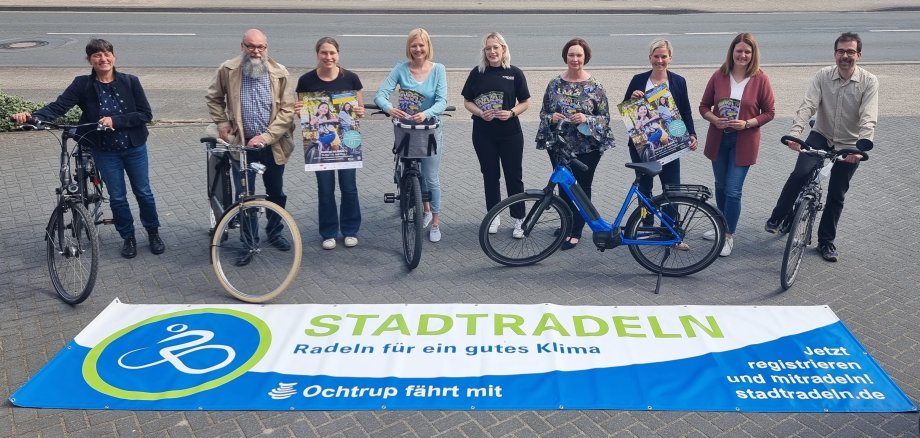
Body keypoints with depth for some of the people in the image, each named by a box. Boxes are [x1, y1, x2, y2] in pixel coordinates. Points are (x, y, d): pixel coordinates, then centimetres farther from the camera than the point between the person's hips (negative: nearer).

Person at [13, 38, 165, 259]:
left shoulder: (130, 81, -9)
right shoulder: (82, 85, -7)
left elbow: (146, 114, -12)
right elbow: (58, 106, -16)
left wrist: (115, 121, -23)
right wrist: (32, 116, -34)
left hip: (134, 148, 0)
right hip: (105, 152, 1)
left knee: (143, 192, 12)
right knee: (117, 197, 9)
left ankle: (153, 233, 31)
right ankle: (128, 238, 27)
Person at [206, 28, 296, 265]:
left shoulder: (279, 73, -7)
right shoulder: (227, 70, -5)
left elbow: (288, 110, -8)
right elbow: (214, 97, 12)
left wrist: (266, 136, -15)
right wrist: (221, 123, 1)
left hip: (273, 145, 1)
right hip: (242, 144, -1)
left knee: (276, 192, 15)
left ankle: (274, 233, 38)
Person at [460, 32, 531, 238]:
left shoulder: (515, 73, -1)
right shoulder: (477, 73, 2)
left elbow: (525, 103, 3)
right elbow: (467, 101, 5)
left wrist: (511, 112, -15)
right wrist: (481, 113, -13)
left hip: (510, 133, -1)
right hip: (483, 133, 1)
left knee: (514, 176, 3)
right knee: (490, 175, 11)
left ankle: (519, 219, 13)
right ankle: (494, 216, 25)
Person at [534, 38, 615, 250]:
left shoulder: (595, 86, -5)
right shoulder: (554, 84, 2)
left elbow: (605, 117, -3)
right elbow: (543, 112, 8)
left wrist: (586, 119, -21)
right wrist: (551, 118, -14)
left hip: (587, 147, -3)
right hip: (559, 146, 3)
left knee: (582, 188, 4)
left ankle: (575, 232, 12)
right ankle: (567, 224, 29)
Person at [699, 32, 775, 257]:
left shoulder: (761, 79, -8)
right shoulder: (719, 76, -2)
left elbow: (768, 112, -3)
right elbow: (704, 106, 4)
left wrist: (747, 124, -18)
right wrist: (714, 119, -15)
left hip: (744, 141, -3)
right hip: (719, 139, 3)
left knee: (733, 190, -4)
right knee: (721, 186, 16)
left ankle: (729, 236, 11)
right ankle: (723, 227, 36)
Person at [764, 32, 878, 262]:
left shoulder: (869, 82, -13)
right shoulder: (823, 76, -10)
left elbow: (868, 119, -22)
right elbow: (807, 105, -20)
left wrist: (862, 146, -37)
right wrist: (795, 133, -35)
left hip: (849, 145, 0)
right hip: (820, 136, 0)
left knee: (836, 195, 6)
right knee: (800, 173, -25)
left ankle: (826, 241, 23)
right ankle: (777, 217, -5)